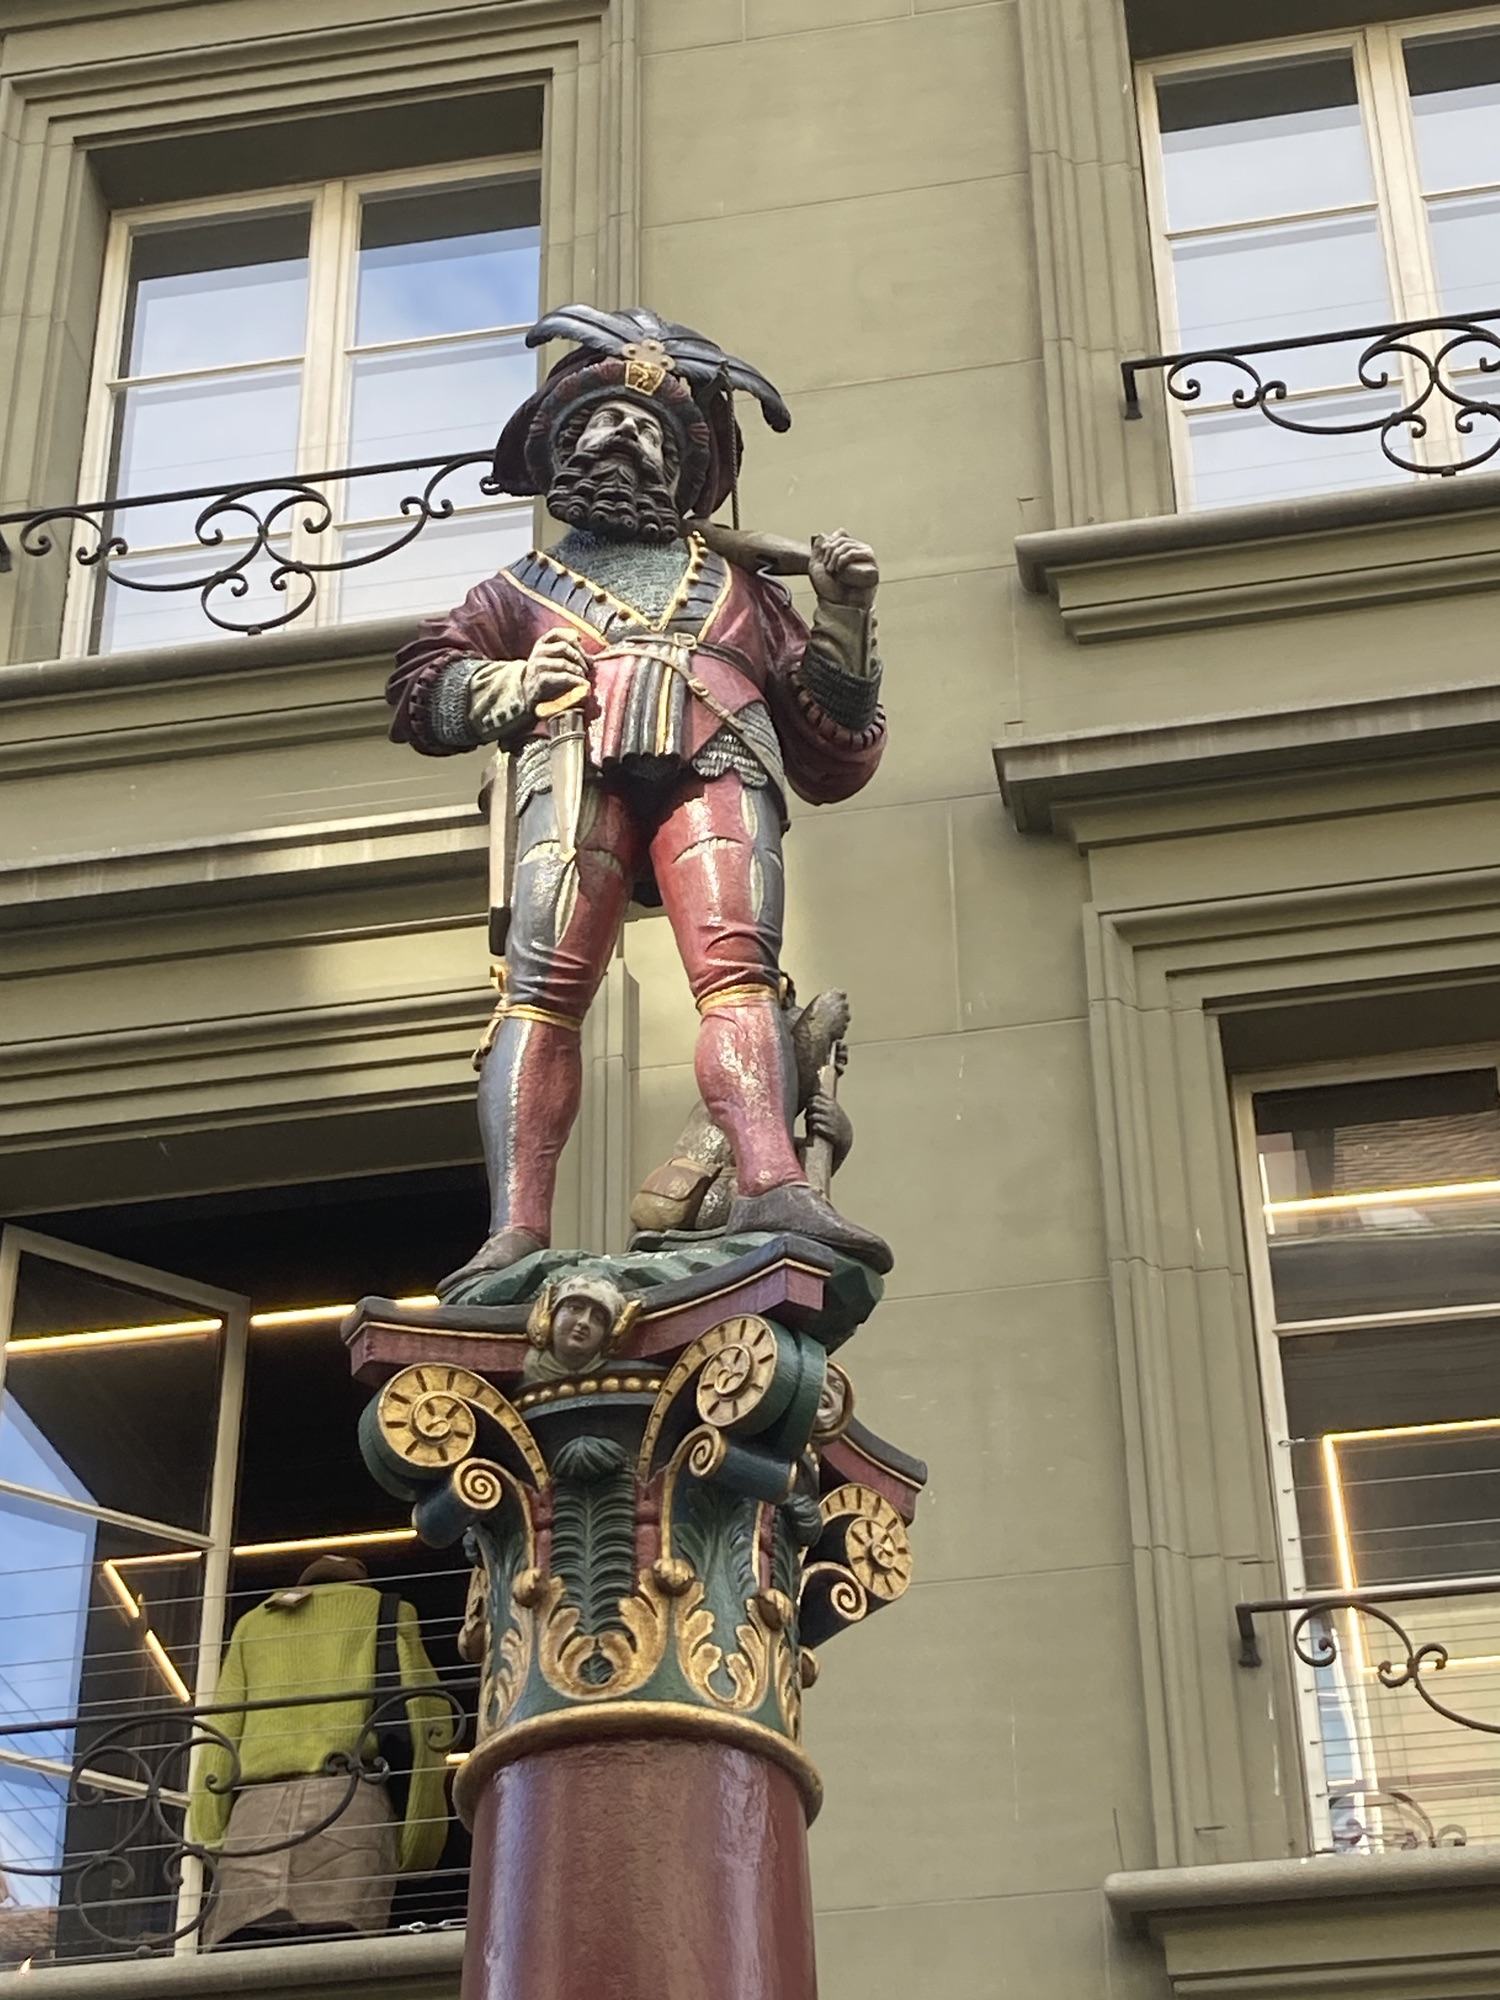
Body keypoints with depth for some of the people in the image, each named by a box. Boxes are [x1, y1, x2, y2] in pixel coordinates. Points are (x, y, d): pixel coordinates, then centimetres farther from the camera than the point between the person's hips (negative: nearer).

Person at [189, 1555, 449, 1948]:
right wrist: (417, 1845, 11)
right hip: (348, 1797, -2)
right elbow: (426, 1716, 12)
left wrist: (208, 1844, 12)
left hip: (256, 1808, 2)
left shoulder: (252, 1624, 33)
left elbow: (220, 1737, 19)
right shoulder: (385, 1611, 27)